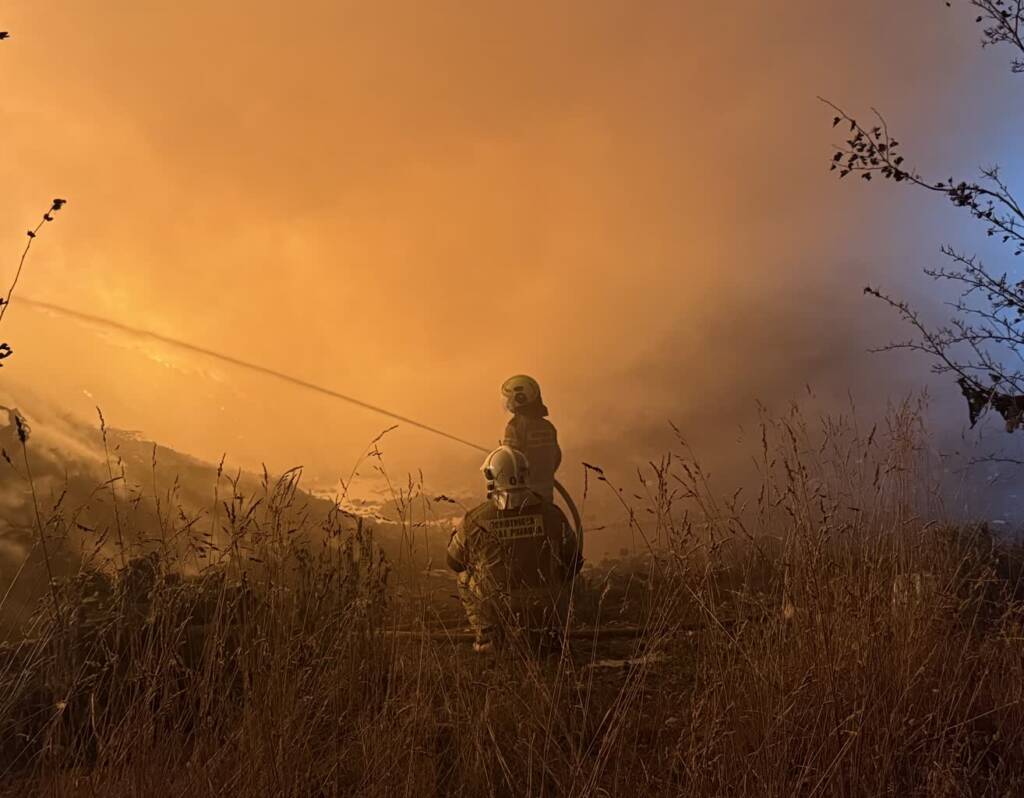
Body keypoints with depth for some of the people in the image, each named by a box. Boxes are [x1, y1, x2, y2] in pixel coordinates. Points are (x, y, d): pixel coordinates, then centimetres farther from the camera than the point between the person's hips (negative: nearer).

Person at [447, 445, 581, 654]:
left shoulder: (474, 521, -12)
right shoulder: (551, 514, -8)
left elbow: (454, 561, 7)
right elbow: (574, 562, 6)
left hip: (499, 613, -1)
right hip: (549, 614, 1)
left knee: (465, 578, 25)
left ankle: (488, 636, 19)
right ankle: (547, 636, 21)